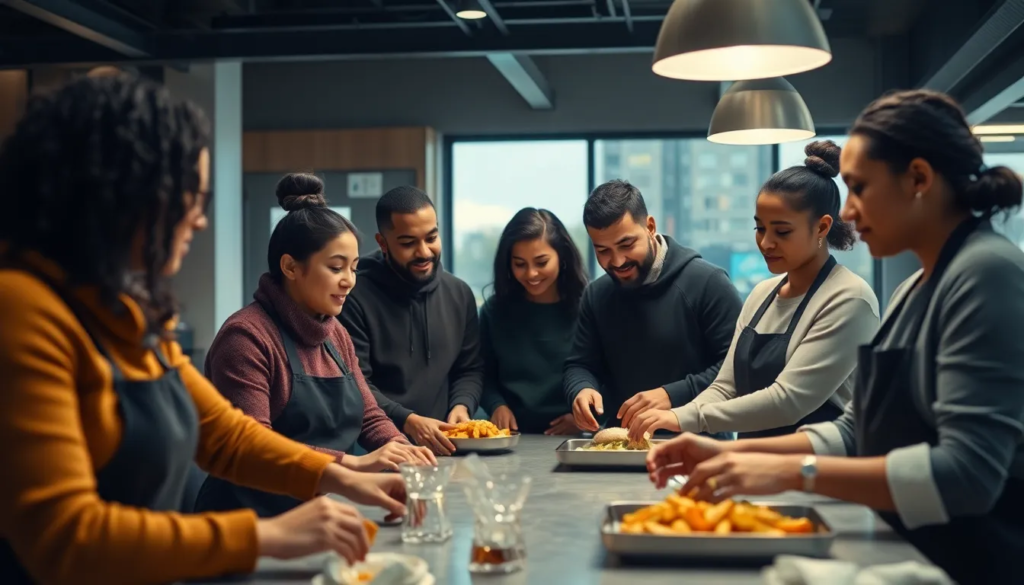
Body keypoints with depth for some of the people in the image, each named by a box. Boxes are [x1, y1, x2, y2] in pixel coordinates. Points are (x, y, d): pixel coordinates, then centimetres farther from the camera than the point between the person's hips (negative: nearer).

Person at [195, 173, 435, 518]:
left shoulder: (336, 335, 15)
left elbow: (368, 415, 18)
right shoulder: (246, 336, -12)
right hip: (261, 513, -8)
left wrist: (402, 451, -4)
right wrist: (353, 463, -22)